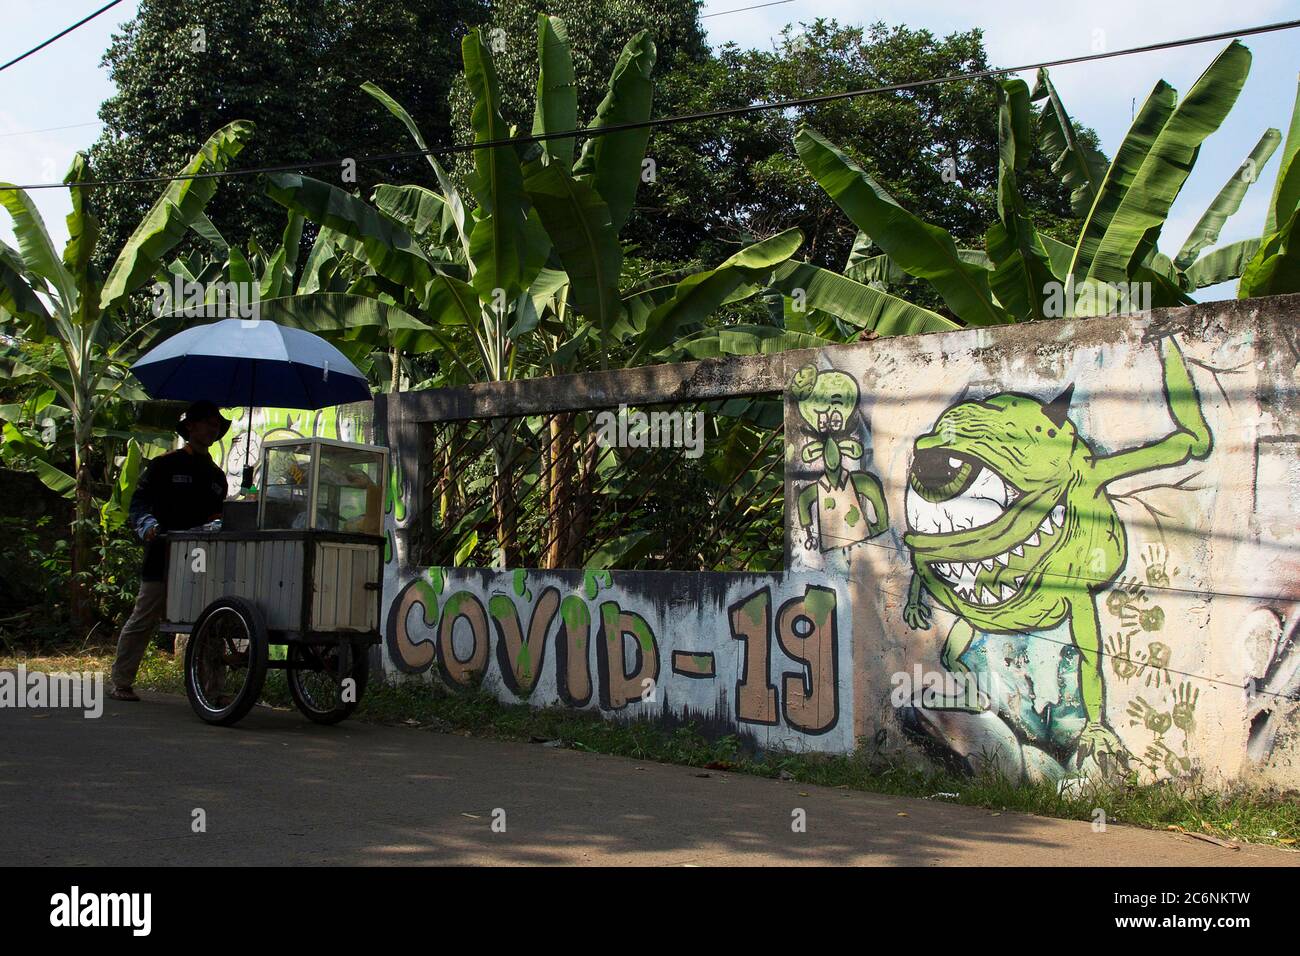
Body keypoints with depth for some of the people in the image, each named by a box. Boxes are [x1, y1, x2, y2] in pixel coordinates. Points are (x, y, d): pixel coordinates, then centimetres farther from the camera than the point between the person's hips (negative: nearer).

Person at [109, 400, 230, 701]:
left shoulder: (216, 476, 22)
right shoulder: (165, 465, 5)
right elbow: (139, 503, -2)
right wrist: (147, 525, -20)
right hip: (164, 557, -5)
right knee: (143, 622, -1)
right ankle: (121, 683, 9)